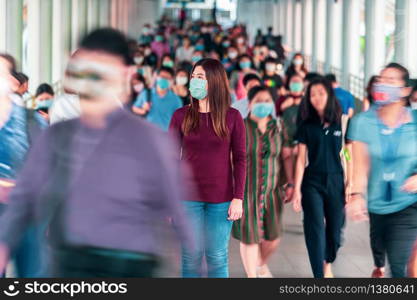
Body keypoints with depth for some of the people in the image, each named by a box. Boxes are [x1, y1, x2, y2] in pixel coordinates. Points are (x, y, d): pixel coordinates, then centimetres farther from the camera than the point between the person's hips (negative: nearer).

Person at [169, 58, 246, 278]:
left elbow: (240, 159, 0)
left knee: (217, 258, 5)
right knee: (191, 257, 4)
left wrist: (238, 198, -7)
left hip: (221, 199, 0)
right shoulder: (181, 116, 1)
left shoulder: (232, 117, -1)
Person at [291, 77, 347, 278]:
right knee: (315, 231, -8)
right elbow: (301, 159, 1)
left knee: (335, 230, 7)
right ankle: (319, 277, -7)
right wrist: (297, 190, -3)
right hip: (312, 183, -1)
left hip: (336, 183, 1)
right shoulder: (307, 125, 1)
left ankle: (328, 264, 37)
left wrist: (350, 185, 1)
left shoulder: (341, 123, 2)